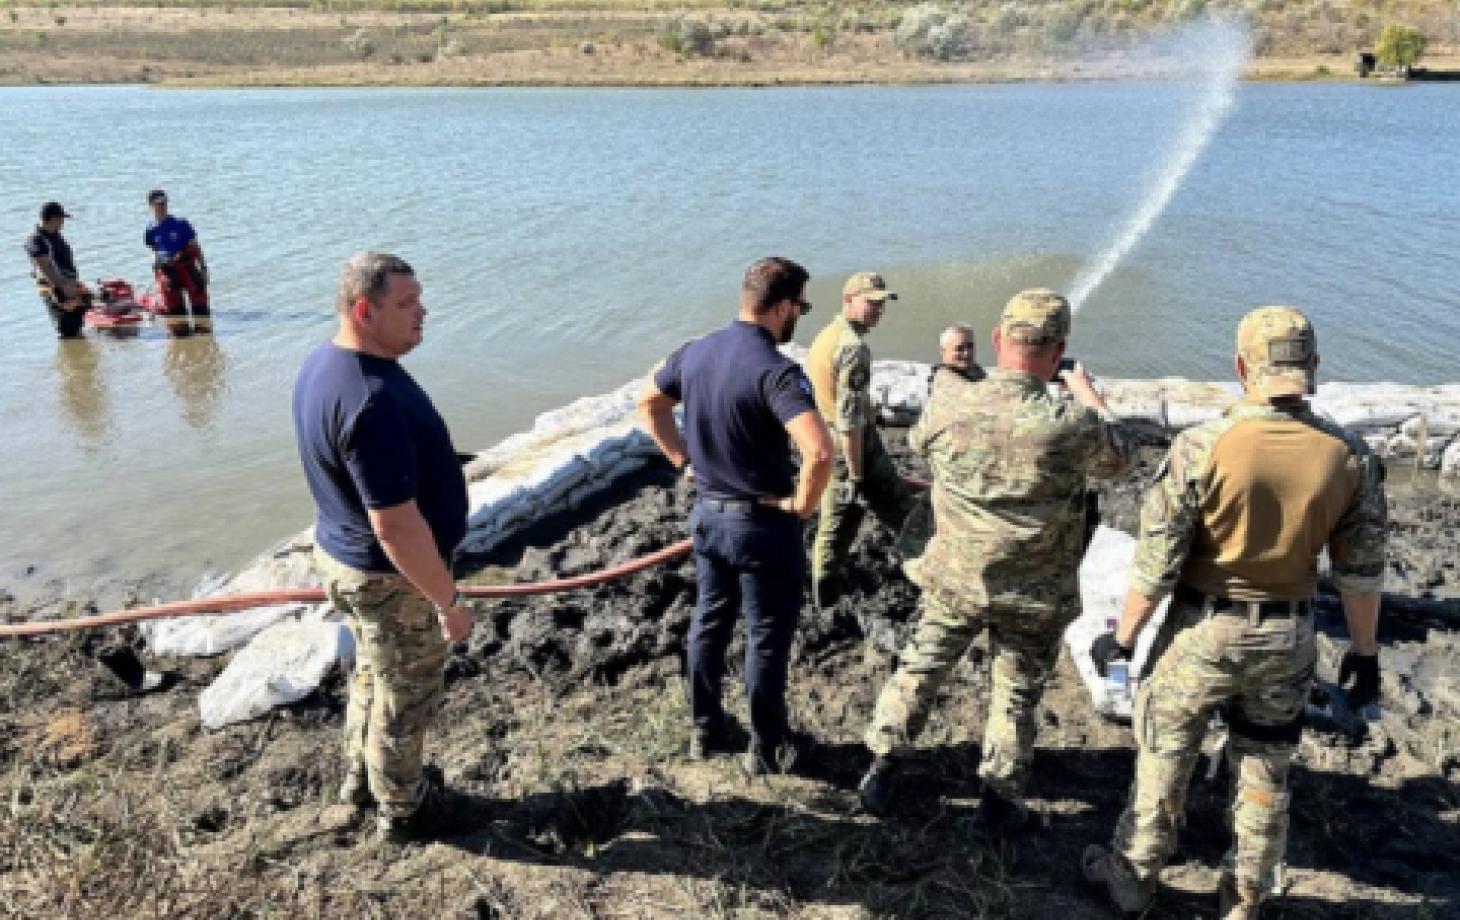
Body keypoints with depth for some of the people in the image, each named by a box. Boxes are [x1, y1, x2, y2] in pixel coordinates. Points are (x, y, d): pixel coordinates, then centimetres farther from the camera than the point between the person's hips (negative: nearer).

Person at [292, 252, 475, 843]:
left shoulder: (324, 363, -1)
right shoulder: (373, 400, -34)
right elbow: (397, 525, -32)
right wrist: (448, 600, -21)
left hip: (345, 554, 9)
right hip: (392, 575, -9)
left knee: (375, 673, 29)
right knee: (407, 693, 14)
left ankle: (360, 777, 49)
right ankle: (402, 808, 36)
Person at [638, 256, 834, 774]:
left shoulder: (694, 352, -2)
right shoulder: (775, 371, -25)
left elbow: (648, 404, 15)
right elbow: (820, 452, -37)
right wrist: (803, 504, -20)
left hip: (707, 513, 7)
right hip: (763, 523, -7)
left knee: (709, 621, 21)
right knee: (767, 637, 10)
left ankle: (705, 730, 36)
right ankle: (768, 746, 26)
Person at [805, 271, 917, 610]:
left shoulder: (822, 338, 12)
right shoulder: (854, 346, -18)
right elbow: (850, 417, -23)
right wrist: (856, 474, -21)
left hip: (826, 444, 9)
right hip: (856, 444, -9)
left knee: (833, 522, 15)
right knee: (901, 512, 5)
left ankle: (824, 598, 22)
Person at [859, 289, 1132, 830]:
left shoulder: (946, 405, -17)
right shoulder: (1071, 422, -23)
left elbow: (918, 442, 8)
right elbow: (1118, 456, 0)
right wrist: (1086, 390, 16)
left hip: (953, 580, 2)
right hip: (1035, 595, -1)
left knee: (918, 673, 20)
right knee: (1016, 695, 18)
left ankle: (881, 773, 29)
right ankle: (999, 802, 31)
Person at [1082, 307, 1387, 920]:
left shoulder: (1201, 447, -19)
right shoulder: (1351, 458, -8)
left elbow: (1157, 559, -15)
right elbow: (1361, 570, 0)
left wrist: (1122, 636, -3)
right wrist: (1364, 651, 14)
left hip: (1203, 630, -3)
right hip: (1289, 639, 3)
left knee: (1163, 759, 15)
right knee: (1265, 773, 19)